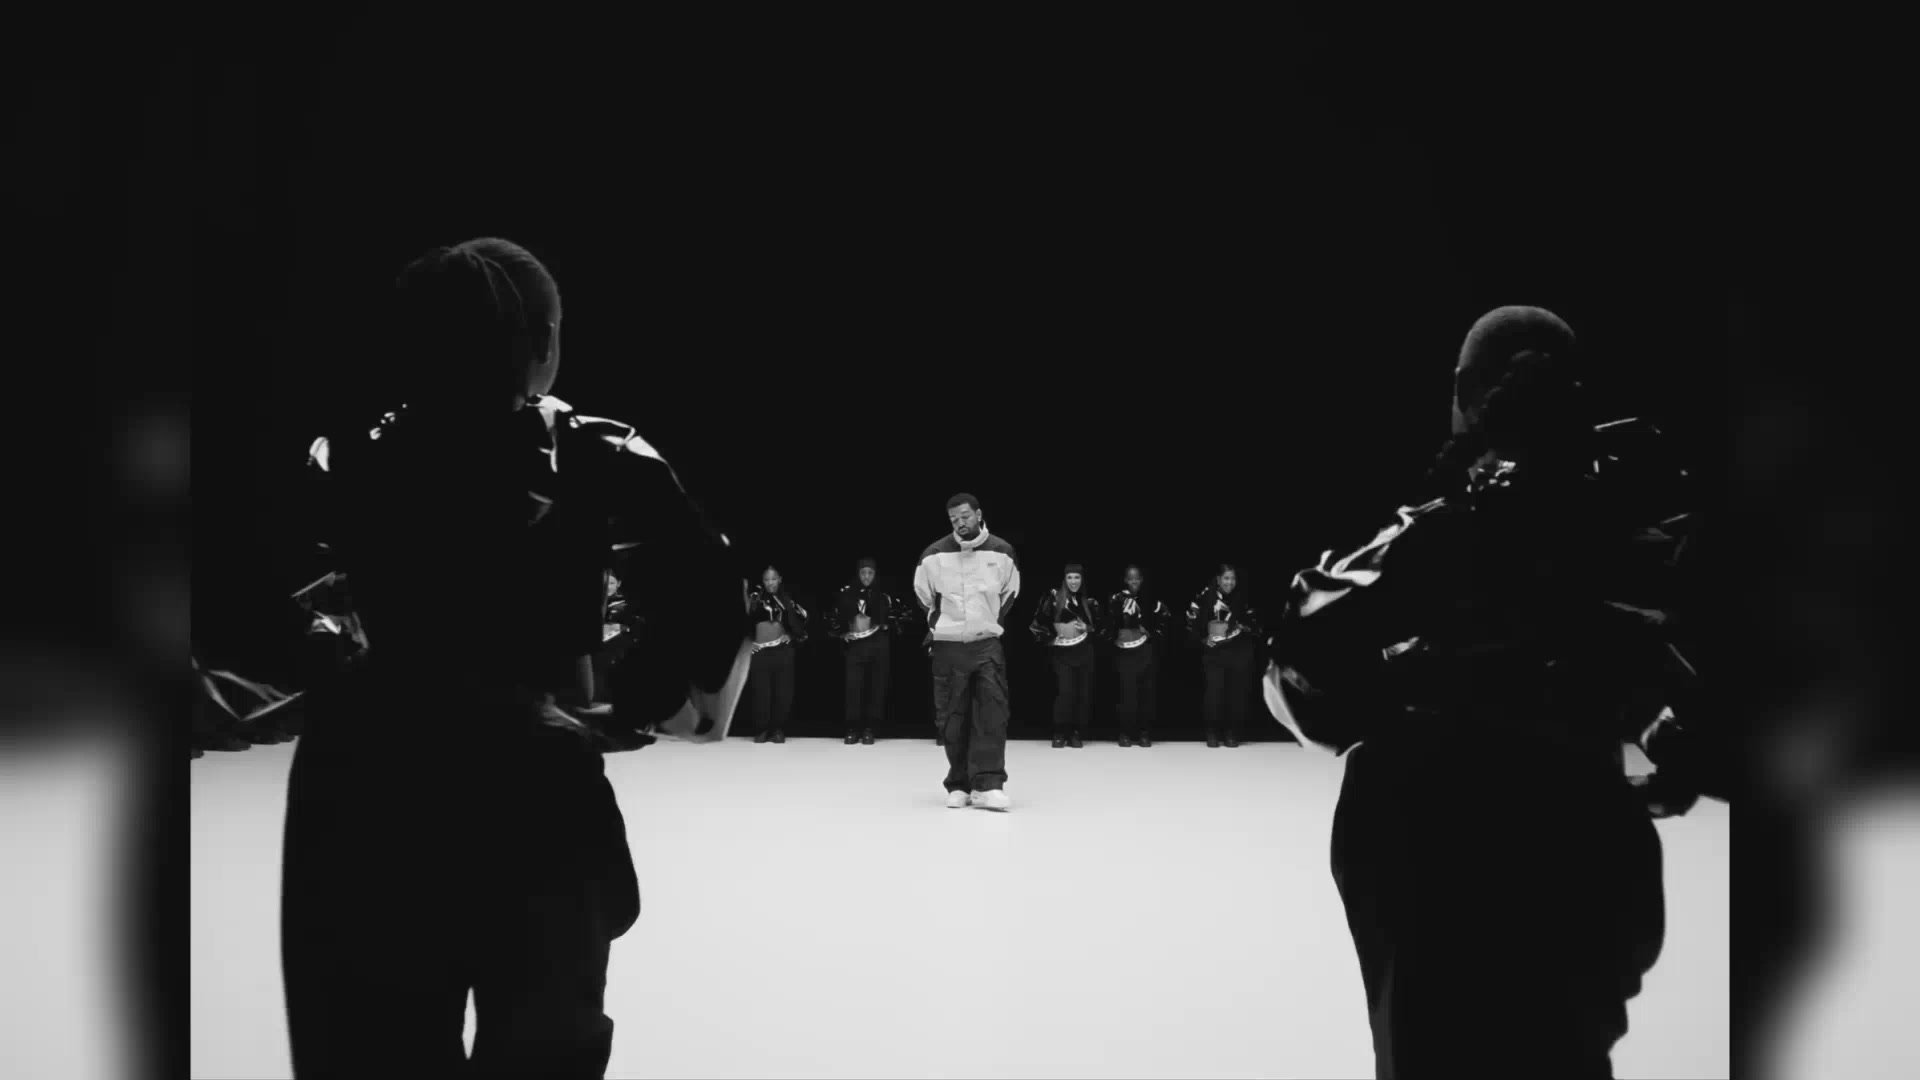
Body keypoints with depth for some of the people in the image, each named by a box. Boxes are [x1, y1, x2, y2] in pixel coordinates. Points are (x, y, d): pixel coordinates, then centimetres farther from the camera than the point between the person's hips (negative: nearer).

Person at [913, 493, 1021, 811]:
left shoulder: (1002, 552, -3)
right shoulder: (934, 555, -6)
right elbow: (923, 595, 10)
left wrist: (989, 621, 11)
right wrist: (939, 623, 10)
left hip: (987, 644, 0)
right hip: (948, 645, 0)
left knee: (992, 715, -8)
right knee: (953, 718, 3)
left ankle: (988, 785, -9)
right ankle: (959, 786, 13)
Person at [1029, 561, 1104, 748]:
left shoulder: (1090, 602, 6)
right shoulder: (1054, 597, -3)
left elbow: (1102, 627, 14)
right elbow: (1039, 620, -1)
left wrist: (1089, 629, -3)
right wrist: (1048, 638, -5)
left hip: (1084, 651, 3)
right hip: (1061, 652, -3)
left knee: (1083, 693, 1)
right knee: (1065, 691, -12)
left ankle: (1077, 734, 8)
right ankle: (1060, 733, -4)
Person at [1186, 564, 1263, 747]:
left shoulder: (1242, 599, 4)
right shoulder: (1206, 597, -3)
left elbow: (1255, 623, 13)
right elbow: (1191, 620, 0)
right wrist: (1202, 639, -5)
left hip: (1239, 653, 2)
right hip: (1214, 653, -2)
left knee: (1237, 693, 2)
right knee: (1214, 692, -8)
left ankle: (1232, 733, 12)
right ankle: (1213, 733, 2)